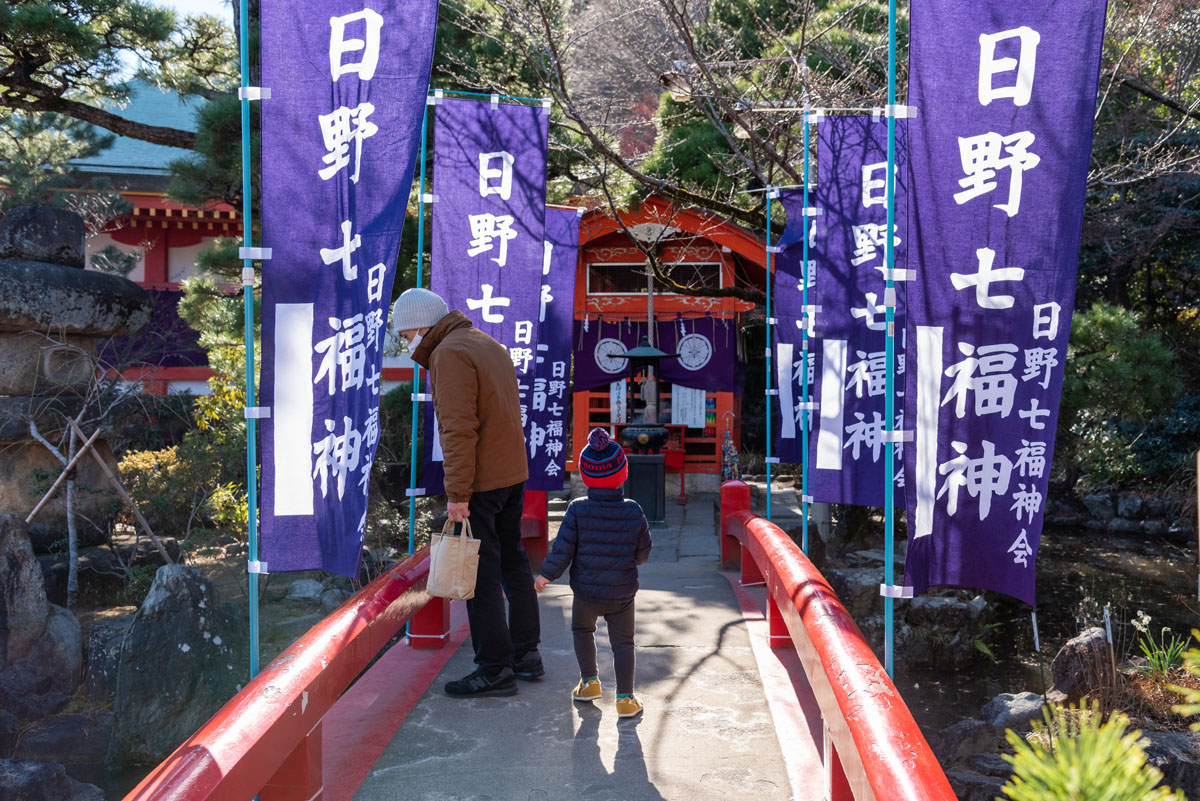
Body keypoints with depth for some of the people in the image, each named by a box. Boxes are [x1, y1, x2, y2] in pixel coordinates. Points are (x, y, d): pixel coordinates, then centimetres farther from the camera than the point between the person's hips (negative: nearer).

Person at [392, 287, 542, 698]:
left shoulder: (449, 354, -13)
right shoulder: (489, 345, 16)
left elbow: (459, 430, -21)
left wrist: (457, 493, -20)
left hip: (480, 483, -10)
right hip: (514, 475, 10)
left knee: (480, 575, -3)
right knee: (513, 562, 17)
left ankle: (495, 669, 3)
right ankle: (526, 653, 27)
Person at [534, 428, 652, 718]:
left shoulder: (577, 510, -13)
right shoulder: (633, 511, -8)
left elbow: (562, 550, -11)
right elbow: (643, 552, 2)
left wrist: (545, 575, 3)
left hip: (586, 592, 0)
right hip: (622, 593, 0)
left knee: (582, 629, 26)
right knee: (622, 642, 13)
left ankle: (589, 682, 31)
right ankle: (625, 698, 12)